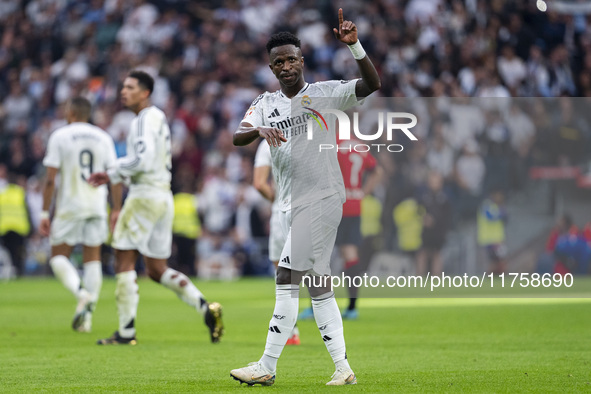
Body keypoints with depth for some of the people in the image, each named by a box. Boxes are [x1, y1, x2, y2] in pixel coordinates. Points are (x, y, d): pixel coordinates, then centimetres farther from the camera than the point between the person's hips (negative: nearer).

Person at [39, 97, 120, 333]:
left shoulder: (59, 136, -3)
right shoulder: (104, 138, 8)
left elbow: (50, 179, -7)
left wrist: (45, 212, -4)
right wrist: (116, 210, 9)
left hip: (69, 207, -3)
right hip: (97, 207, 4)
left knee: (58, 257, 5)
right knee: (93, 258, 9)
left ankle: (81, 293, -20)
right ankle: (87, 313, 3)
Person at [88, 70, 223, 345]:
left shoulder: (146, 118, -10)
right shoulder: (157, 118, 20)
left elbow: (143, 158, -23)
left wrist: (113, 171, -9)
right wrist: (111, 177, 19)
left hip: (146, 195, -10)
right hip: (162, 196, 10)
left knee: (123, 259, -4)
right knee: (156, 270, 11)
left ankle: (126, 331, -4)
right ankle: (206, 309, -1)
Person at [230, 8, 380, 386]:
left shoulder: (324, 93, -4)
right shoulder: (266, 103, 11)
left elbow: (372, 85, -17)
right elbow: (237, 137, -3)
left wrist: (354, 45, -30)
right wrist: (260, 131, -25)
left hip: (322, 198, -7)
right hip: (292, 204, 7)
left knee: (287, 281, -9)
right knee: (318, 286, 9)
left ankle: (266, 367, -4)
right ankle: (343, 368, 14)